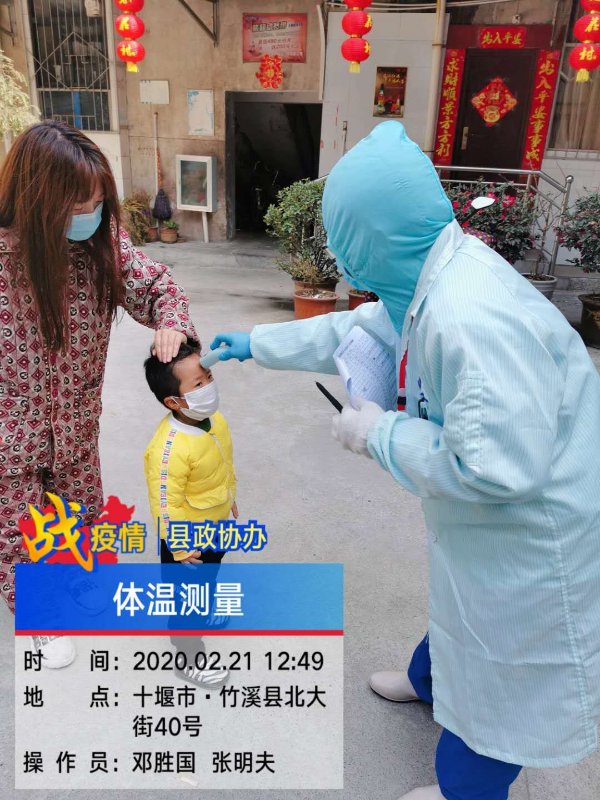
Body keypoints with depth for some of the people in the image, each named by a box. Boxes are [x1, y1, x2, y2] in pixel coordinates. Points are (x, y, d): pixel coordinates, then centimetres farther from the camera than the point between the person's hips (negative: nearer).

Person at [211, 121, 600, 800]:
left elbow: (499, 465, -37)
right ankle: (428, 680, 63)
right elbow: (354, 329, 10)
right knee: (460, 596, 33)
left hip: (532, 529, -9)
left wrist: (380, 432, -24)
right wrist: (255, 344, 18)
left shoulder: (472, 317, -37)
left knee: (500, 666, 15)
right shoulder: (428, 283, -5)